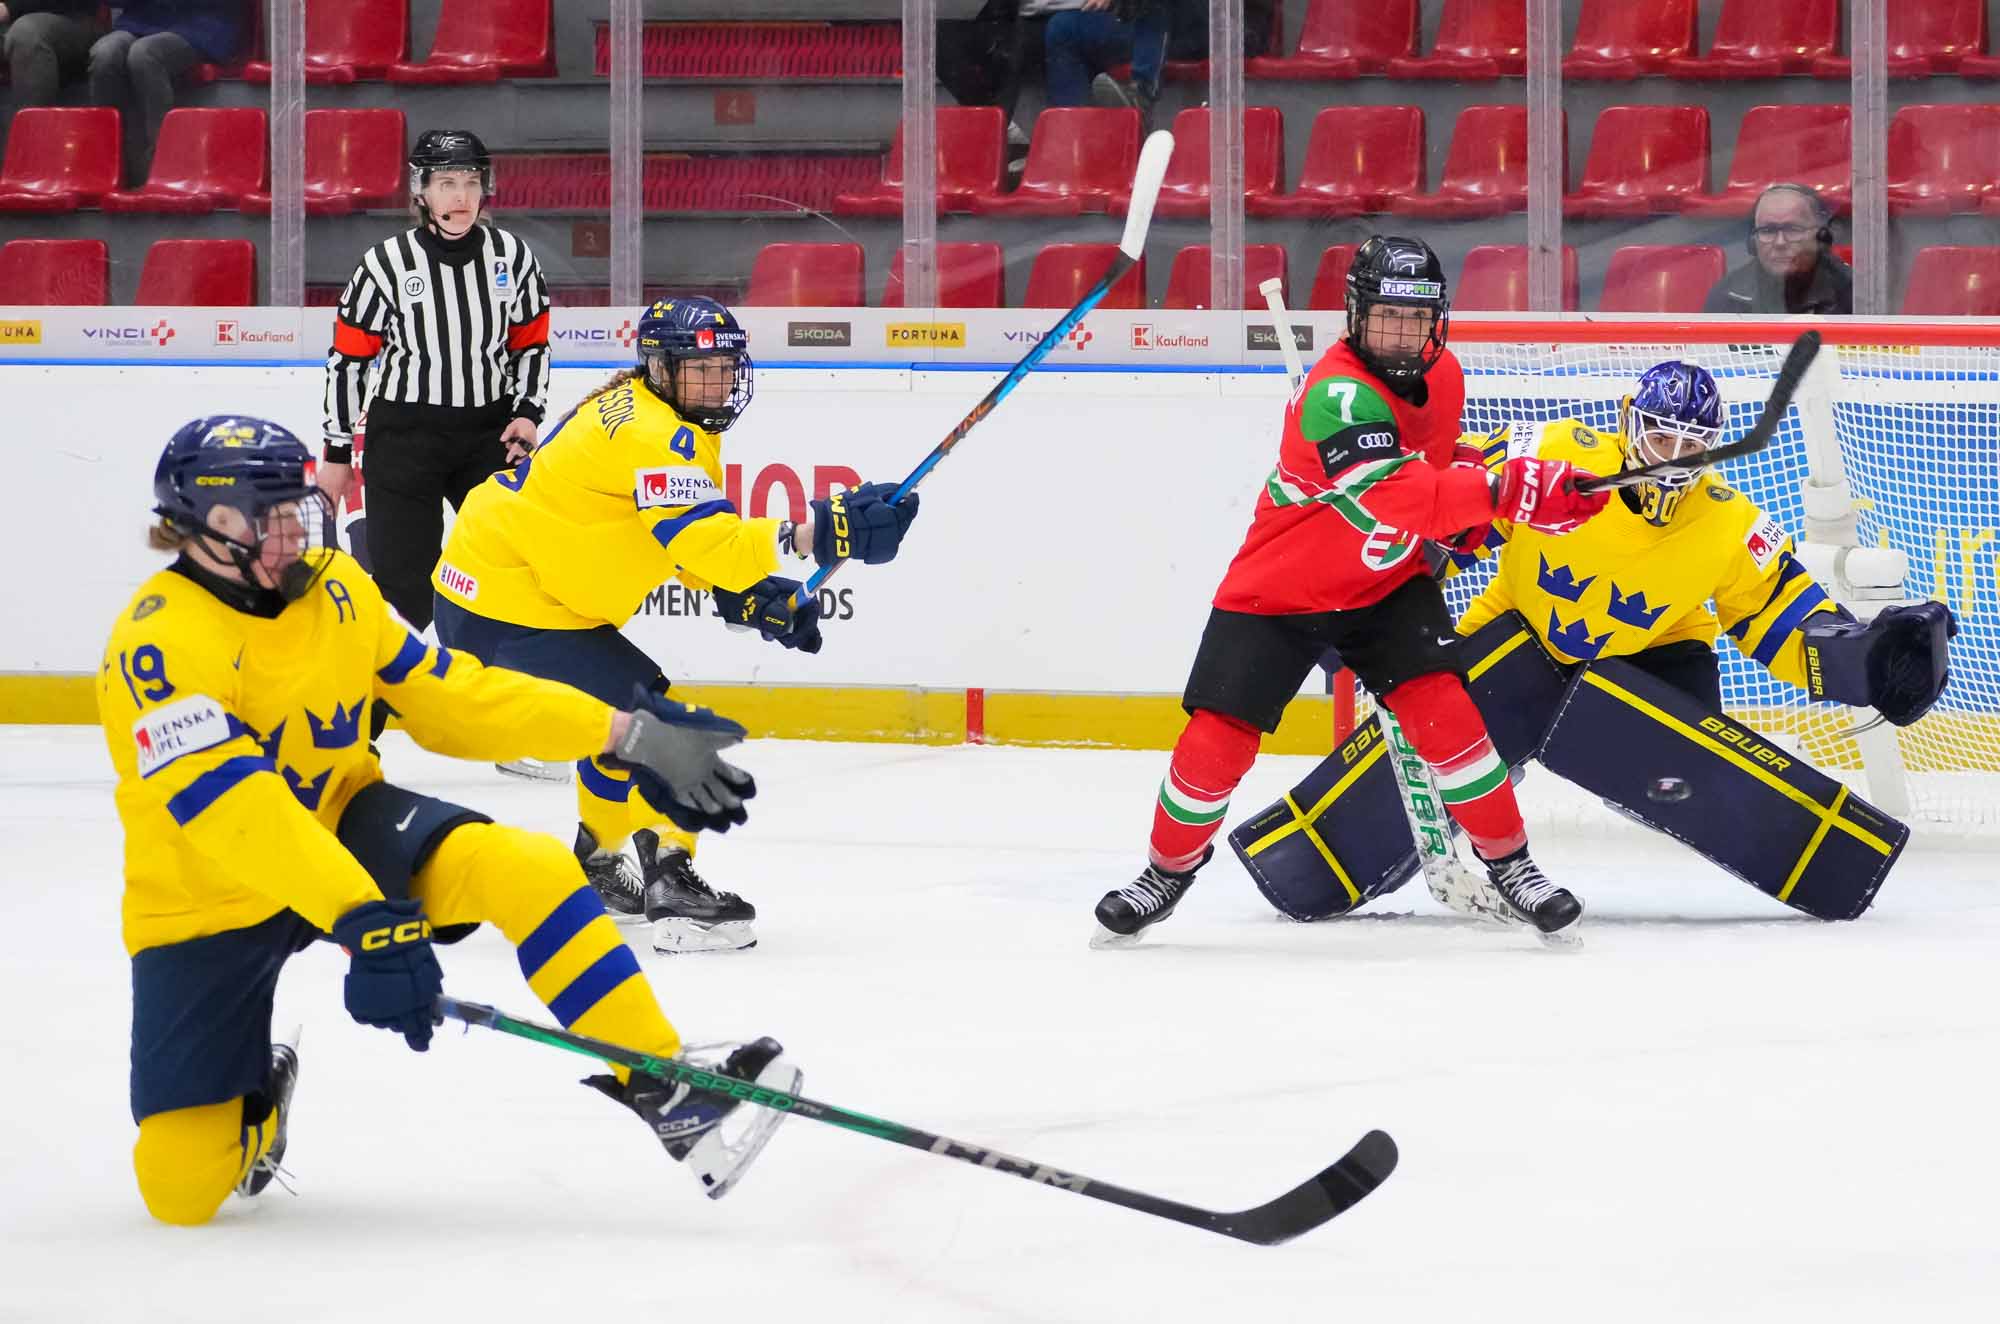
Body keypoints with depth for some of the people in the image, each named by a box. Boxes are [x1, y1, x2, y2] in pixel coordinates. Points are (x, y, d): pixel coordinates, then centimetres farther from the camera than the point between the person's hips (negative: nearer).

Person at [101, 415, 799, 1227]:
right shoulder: (159, 640, -26)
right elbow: (227, 803, -37)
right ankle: (258, 1102, 27)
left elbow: (452, 697, 4)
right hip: (205, 907, -4)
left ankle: (660, 1082, -15)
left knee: (523, 871, -24)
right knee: (181, 1186, -9)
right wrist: (360, 917, -47)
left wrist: (622, 733, -3)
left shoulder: (334, 592, -3)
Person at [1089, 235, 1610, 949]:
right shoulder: (1335, 394, -30)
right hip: (1276, 591, -5)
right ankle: (1169, 869, 20)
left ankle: (1509, 863, -4)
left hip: (1386, 582, 5)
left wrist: (1458, 523, 2)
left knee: (1442, 709, -16)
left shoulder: (1442, 375, -5)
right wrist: (1502, 493, -54)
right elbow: (1386, 497, -46)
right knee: (1216, 740, -6)